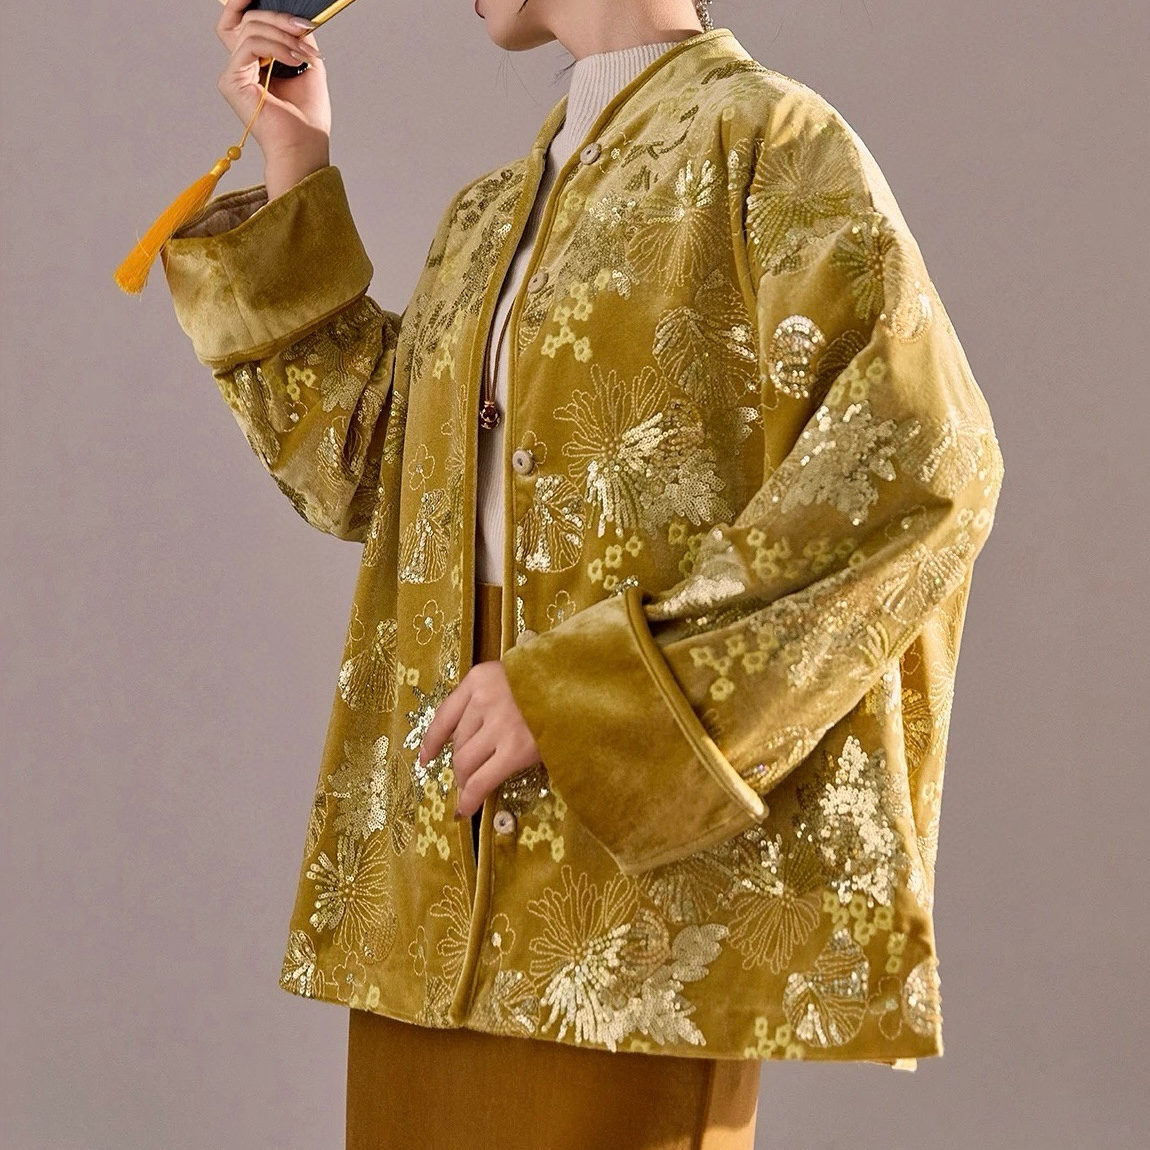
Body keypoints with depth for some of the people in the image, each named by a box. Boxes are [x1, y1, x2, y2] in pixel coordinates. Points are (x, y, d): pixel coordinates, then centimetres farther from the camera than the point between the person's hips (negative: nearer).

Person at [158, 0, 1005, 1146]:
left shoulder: (769, 141, -3)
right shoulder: (488, 216, 21)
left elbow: (922, 469, -15)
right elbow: (354, 468, 20)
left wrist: (582, 689, -18)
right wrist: (292, 172, 16)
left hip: (640, 850, -7)